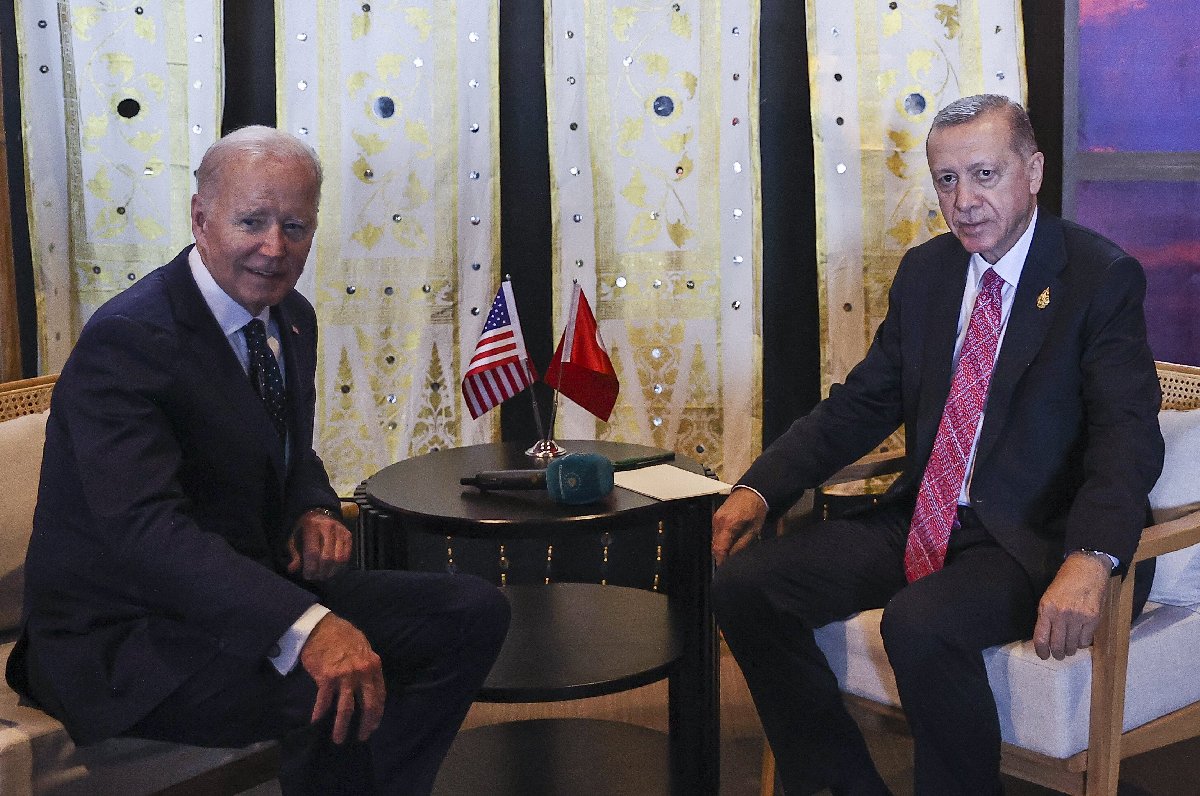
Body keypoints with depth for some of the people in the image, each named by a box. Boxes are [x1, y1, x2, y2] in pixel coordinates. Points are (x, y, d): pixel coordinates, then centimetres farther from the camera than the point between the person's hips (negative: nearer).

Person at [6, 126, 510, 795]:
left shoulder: (291, 318, 7)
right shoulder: (127, 339, -22)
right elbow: (145, 525, -33)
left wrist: (314, 512, -6)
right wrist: (305, 626, -46)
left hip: (256, 586, 9)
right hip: (124, 637, -8)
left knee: (475, 612, -3)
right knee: (339, 695, -33)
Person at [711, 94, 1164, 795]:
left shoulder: (1102, 277, -7)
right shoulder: (925, 272, 11)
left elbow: (1128, 435, -18)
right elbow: (865, 402, 13)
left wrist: (1090, 561, -37)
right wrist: (761, 488, -3)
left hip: (1032, 540, -6)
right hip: (921, 522, 7)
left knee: (921, 622, -35)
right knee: (746, 583, -9)